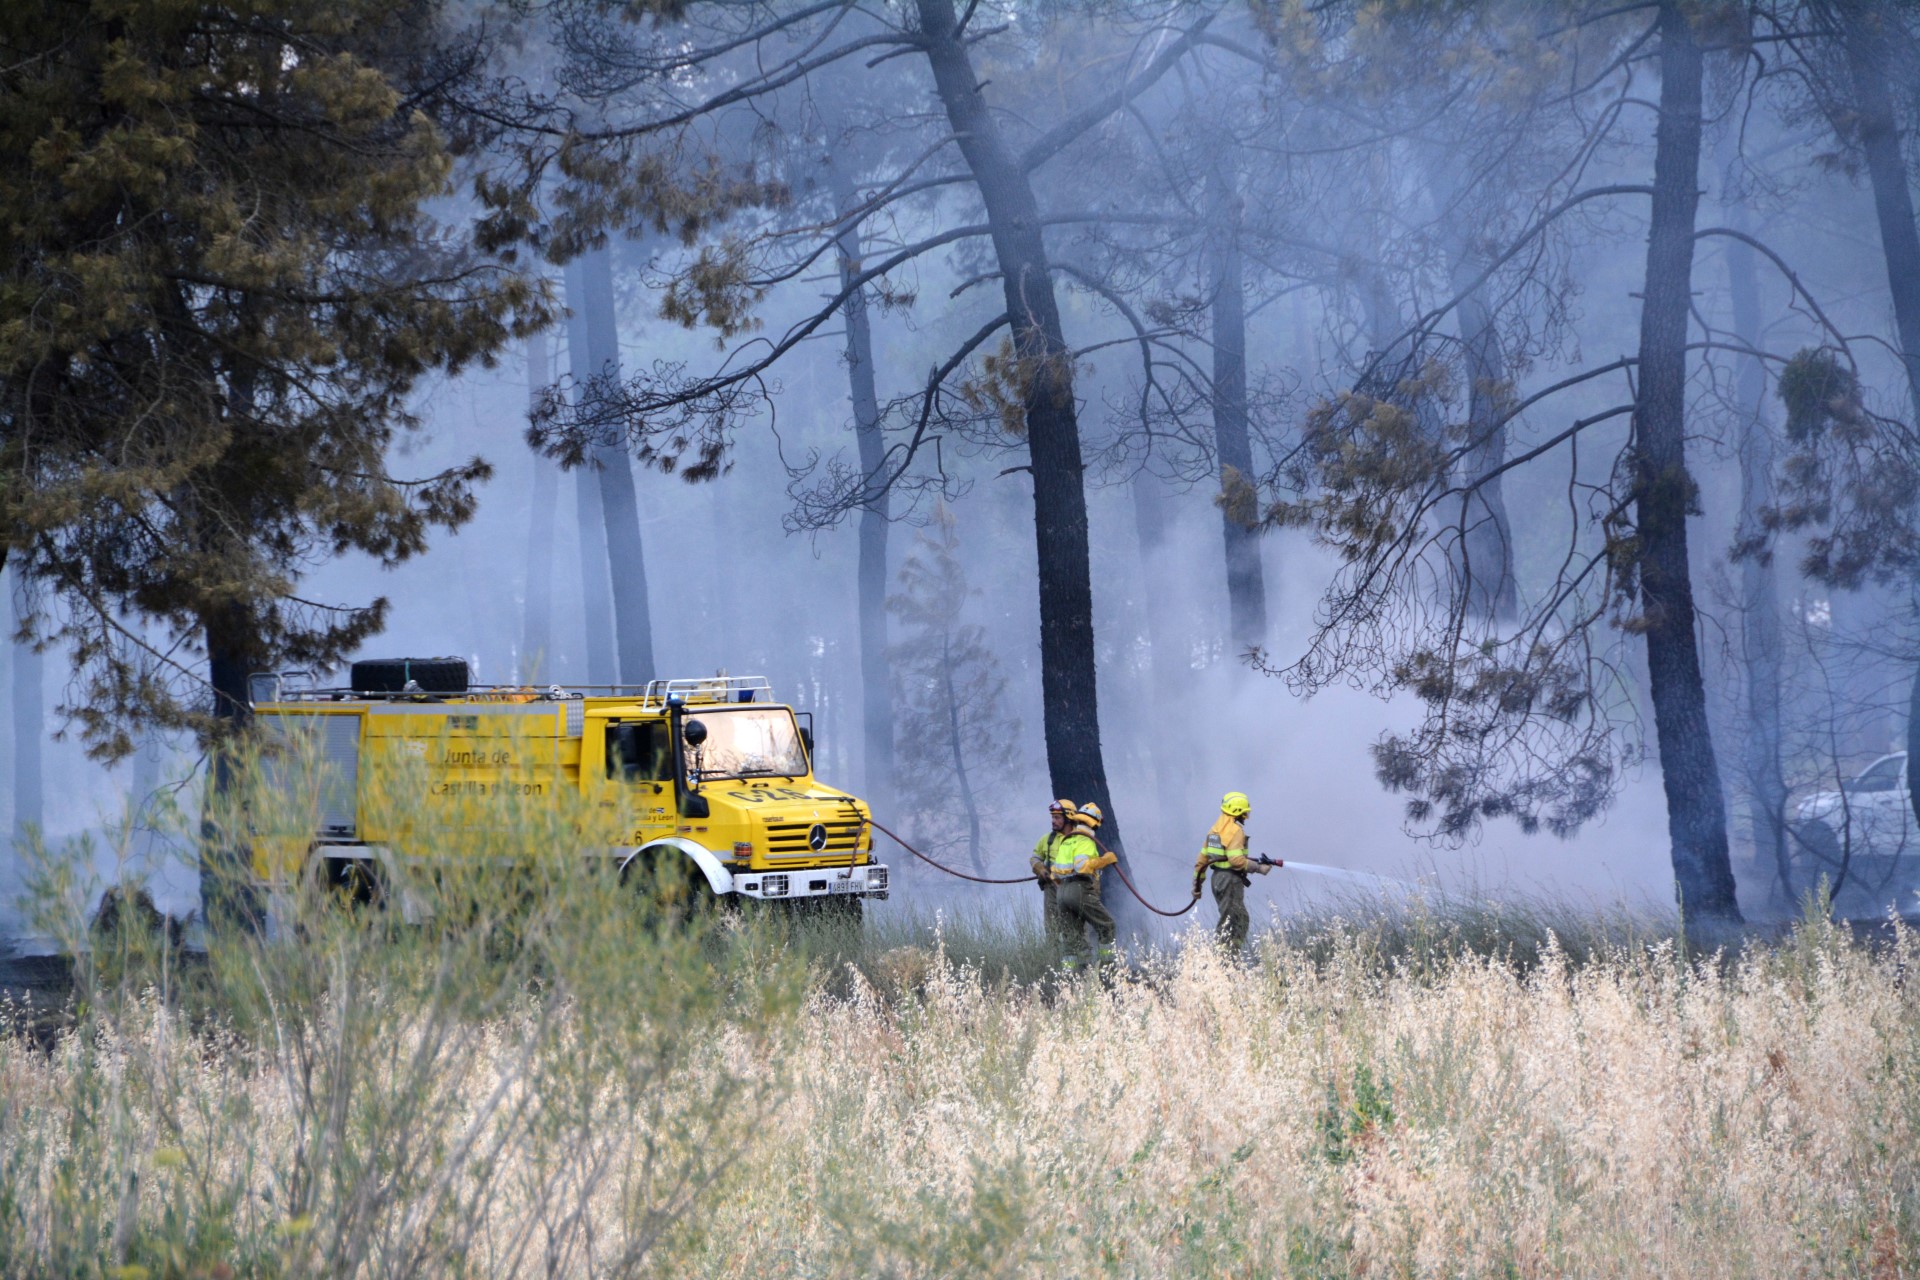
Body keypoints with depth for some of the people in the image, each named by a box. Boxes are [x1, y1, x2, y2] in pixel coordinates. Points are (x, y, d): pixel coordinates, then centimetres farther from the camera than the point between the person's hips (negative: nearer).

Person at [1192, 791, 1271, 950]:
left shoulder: (1216, 829, 14)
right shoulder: (1235, 830, -14)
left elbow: (1203, 858, 16)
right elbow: (1236, 859, -25)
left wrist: (1197, 883, 19)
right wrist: (1258, 868, -18)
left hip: (1217, 878, 9)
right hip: (1231, 880, -9)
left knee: (1241, 919, 18)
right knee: (1229, 923, -5)